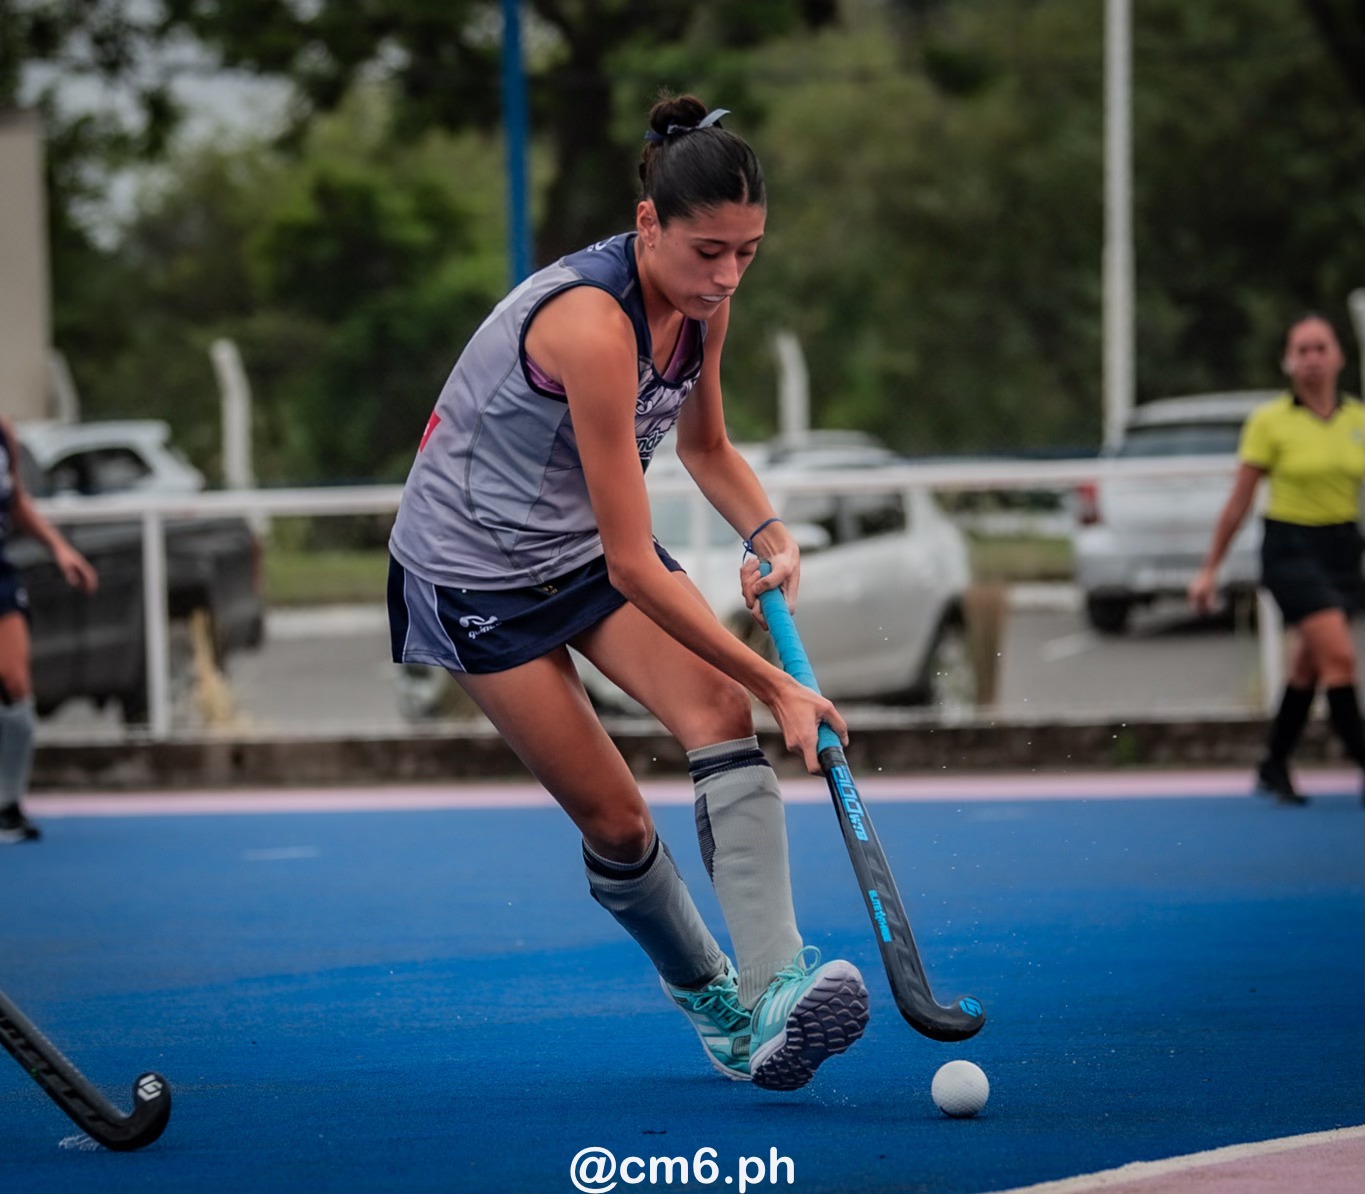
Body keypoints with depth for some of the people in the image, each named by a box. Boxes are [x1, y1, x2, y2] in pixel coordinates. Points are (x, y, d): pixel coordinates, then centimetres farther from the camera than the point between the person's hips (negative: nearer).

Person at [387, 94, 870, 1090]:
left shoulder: (701, 301, -9)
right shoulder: (591, 323, -35)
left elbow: (704, 445, 12)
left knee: (718, 709, -21)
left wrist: (770, 535, -9)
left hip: (589, 543, 6)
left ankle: (772, 990, -32)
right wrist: (777, 686, -30)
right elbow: (632, 566, -33)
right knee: (615, 821, -6)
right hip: (475, 568, -6)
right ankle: (704, 992, 21)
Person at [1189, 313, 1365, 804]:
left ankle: (1274, 767, 25)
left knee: (1308, 667, 11)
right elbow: (1239, 501, -2)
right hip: (1290, 548, -5)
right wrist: (1210, 570, 0)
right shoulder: (1269, 421, -7)